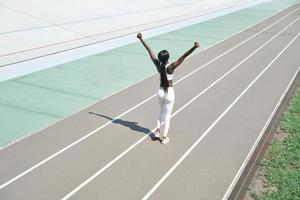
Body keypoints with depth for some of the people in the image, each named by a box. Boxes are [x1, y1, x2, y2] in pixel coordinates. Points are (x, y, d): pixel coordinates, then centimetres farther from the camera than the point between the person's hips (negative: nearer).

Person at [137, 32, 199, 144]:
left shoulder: (158, 65, -11)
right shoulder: (171, 67, -21)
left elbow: (149, 50, -4)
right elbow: (184, 56, -30)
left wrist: (141, 39, 2)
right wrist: (194, 47, -35)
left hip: (160, 92, 4)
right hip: (169, 93, -4)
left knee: (161, 112, 26)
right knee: (167, 115, 9)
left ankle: (157, 131, 22)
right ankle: (164, 137, 15)